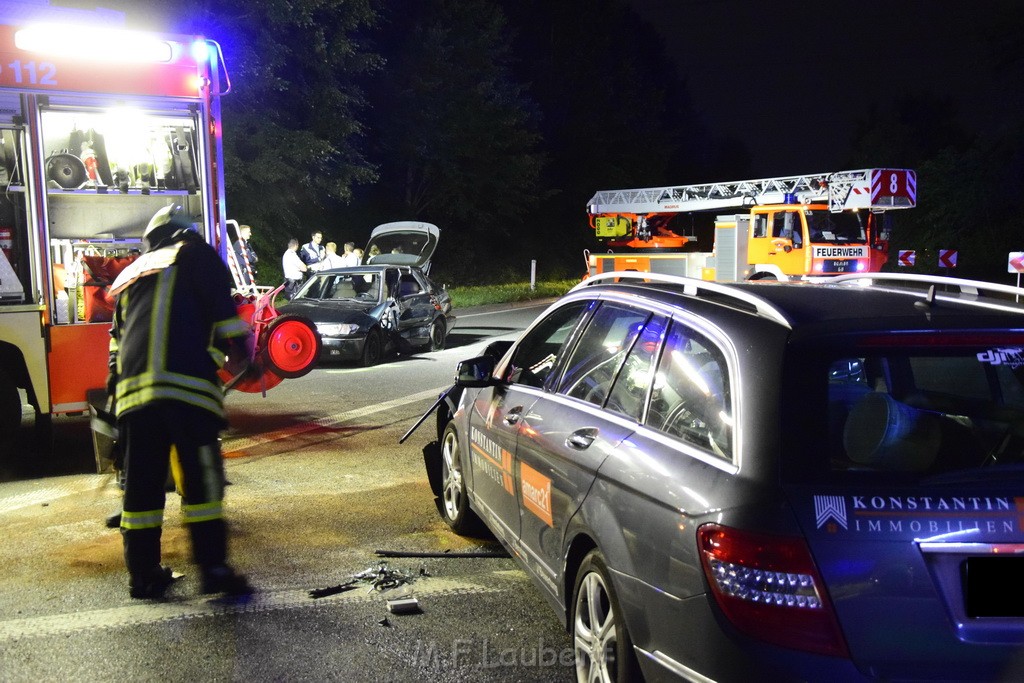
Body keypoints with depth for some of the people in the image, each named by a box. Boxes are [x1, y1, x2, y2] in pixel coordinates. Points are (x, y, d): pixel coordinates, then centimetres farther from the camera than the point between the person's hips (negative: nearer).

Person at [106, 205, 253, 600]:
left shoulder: (129, 275, 30)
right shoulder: (197, 256, 13)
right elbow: (224, 314, 0)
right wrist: (240, 356, 8)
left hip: (132, 392, 6)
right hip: (187, 387, -5)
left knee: (142, 485, 9)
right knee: (201, 479, -3)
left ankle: (143, 575, 14)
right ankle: (213, 567, -5)